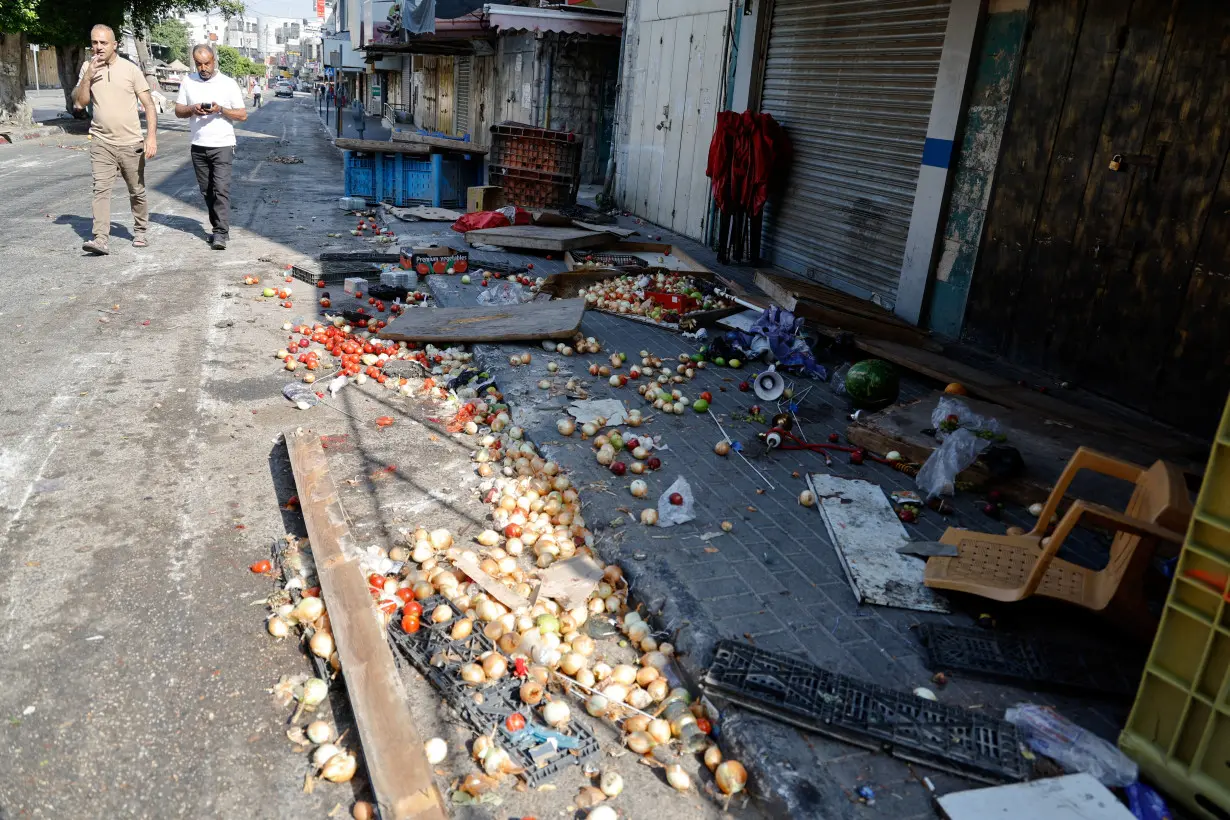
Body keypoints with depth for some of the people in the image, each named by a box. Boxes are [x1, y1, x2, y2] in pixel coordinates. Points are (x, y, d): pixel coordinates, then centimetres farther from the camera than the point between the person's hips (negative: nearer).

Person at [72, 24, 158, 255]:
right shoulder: (87, 69, 5)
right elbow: (79, 103, 1)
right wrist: (88, 75, -10)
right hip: (101, 142, 1)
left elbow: (149, 105, -4)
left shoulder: (130, 69, -2)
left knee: (137, 191, 9)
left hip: (131, 143, -1)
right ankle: (100, 239, -15)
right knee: (101, 189, -9)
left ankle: (141, 231, 27)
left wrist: (151, 136, -15)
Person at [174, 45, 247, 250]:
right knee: (207, 191, 9)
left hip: (223, 145, -4)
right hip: (198, 146, 4)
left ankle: (220, 233, -15)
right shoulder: (188, 82, 9)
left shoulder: (229, 84, -1)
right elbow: (178, 110, 11)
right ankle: (218, 226, 20)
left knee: (221, 189, -13)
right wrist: (193, 109, -10)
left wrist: (221, 109, -17)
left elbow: (243, 115, -1)